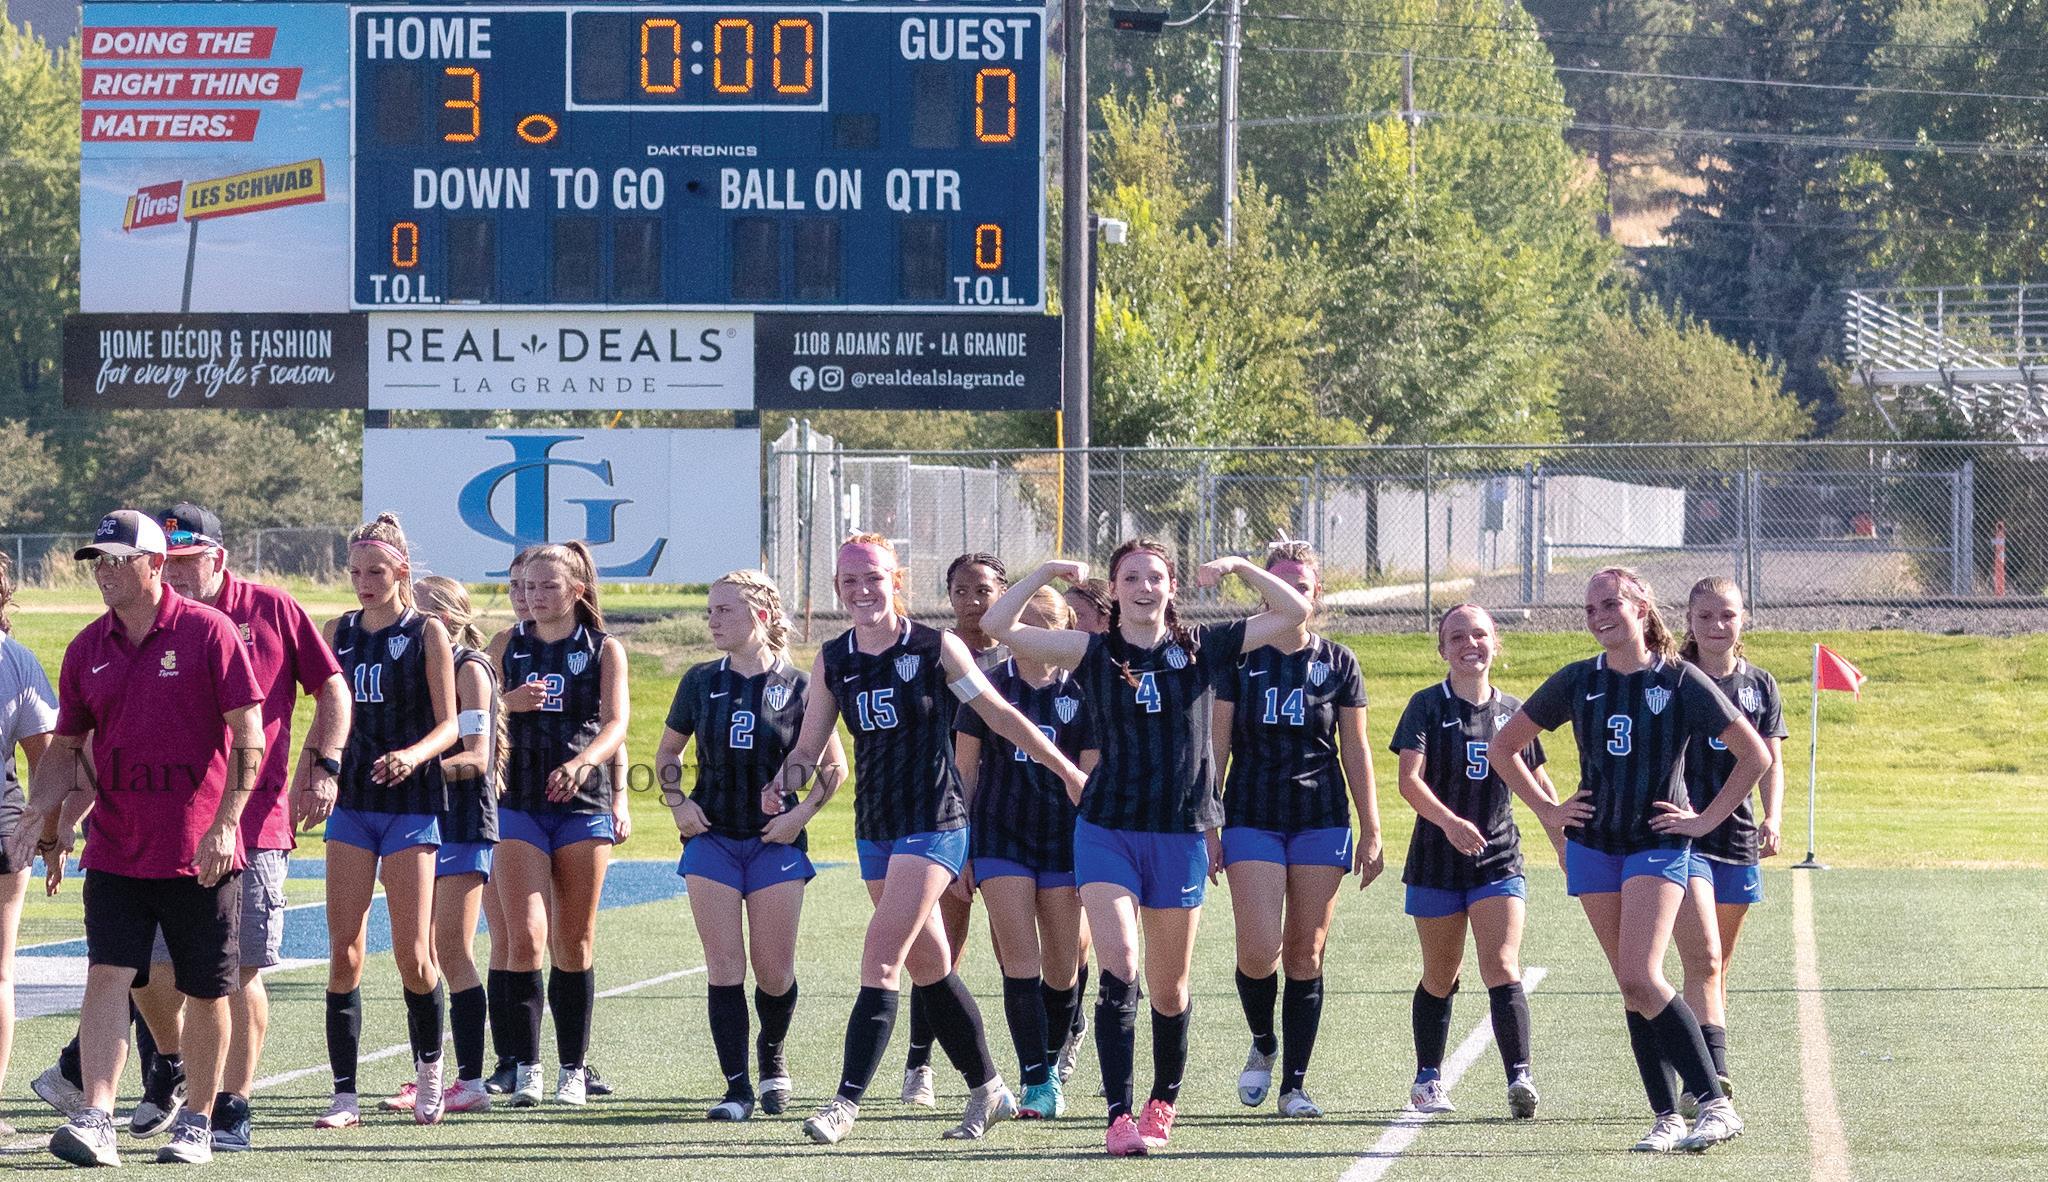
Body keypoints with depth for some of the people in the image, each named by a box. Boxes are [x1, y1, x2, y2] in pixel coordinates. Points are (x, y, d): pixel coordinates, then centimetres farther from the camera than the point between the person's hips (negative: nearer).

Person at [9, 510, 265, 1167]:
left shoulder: (207, 632, -6)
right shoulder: (88, 649, 7)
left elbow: (249, 735, -7)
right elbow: (65, 748, 15)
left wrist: (226, 823, -15)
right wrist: (37, 816, -1)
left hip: (202, 855, -3)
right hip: (115, 853, 3)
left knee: (206, 991, 5)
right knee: (107, 976, -11)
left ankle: (197, 1122, 19)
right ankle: (96, 1120, -18)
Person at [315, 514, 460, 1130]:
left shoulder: (427, 633, -3)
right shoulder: (339, 632, 10)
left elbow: (448, 724, -5)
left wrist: (414, 755, -24)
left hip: (411, 803, -4)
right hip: (351, 803, 4)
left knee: (412, 956, -4)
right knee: (344, 952, -4)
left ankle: (429, 1069, 20)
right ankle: (345, 1095, -2)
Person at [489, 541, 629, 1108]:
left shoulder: (604, 649, 3)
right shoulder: (509, 644, 9)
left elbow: (616, 723, -9)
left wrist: (583, 762, -29)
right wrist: (508, 703, -14)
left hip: (584, 804, -1)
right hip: (520, 802, 1)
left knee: (574, 942, 4)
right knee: (526, 936, -11)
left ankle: (573, 1068, 12)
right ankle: (526, 1066, -7)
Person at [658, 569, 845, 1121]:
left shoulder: (796, 686, -3)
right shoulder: (701, 682, 5)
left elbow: (834, 766, 4)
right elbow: (668, 751, 18)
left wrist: (801, 813, -9)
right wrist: (676, 802, 1)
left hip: (776, 842, -2)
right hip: (712, 839, 2)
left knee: (774, 971, 1)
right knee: (724, 967, -6)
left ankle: (771, 1055, 30)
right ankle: (737, 1088, -4)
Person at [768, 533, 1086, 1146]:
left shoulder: (935, 648, -7)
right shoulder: (833, 660, 6)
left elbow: (1001, 715, 1)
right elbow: (807, 749, 9)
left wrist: (1068, 769, 4)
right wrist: (782, 786, -12)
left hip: (934, 825, -6)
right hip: (875, 830, 6)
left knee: (881, 960, -14)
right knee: (928, 967, 14)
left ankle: (847, 1101, -15)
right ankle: (988, 1089, 28)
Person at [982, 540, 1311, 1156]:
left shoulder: (1202, 647, 5)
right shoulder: (1095, 652, 1)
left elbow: (1294, 612, 7)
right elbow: (998, 625, -6)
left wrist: (1238, 567, -1)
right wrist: (1048, 572, -6)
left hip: (1181, 835, 1)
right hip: (1108, 829, -1)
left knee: (1168, 987, 10)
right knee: (1118, 970, -16)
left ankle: (1163, 1102, 32)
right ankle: (1119, 1116, -18)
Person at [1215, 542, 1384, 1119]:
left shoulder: (1337, 662, 7)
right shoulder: (1238, 657, 4)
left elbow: (1355, 751, 10)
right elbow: (1216, 745, 4)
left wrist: (1371, 832, 5)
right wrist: (1206, 826, -2)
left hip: (1322, 822, 1)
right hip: (1252, 821, -1)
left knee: (1306, 956, 0)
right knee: (1259, 951, -13)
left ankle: (1295, 1082, 8)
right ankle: (1262, 1044, 15)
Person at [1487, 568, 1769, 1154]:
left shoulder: (1680, 681, -5)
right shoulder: (1577, 682, 6)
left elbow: (1755, 755, -2)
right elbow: (1503, 747, 16)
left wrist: (1706, 819, -5)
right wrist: (1547, 811, 8)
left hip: (1658, 845, -4)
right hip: (1593, 846, 4)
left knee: (1642, 979, -19)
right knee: (1633, 988, 2)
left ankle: (1717, 1105, -17)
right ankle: (1667, 1117, 6)